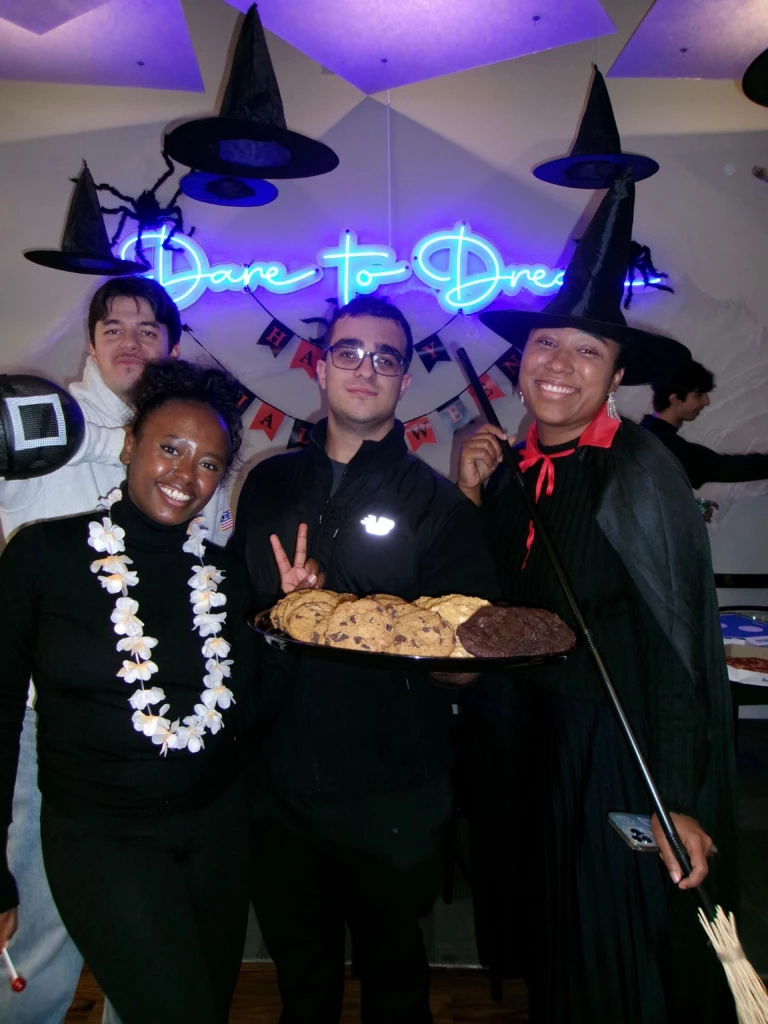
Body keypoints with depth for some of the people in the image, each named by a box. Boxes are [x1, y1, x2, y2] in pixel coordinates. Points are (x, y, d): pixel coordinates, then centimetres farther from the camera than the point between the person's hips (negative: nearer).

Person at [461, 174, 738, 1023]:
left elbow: (676, 649, -18)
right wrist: (471, 500, -8)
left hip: (613, 758, -6)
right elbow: (494, 608, 5)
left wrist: (679, 804, -17)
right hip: (518, 747, 6)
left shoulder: (639, 474, -19)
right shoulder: (516, 466, 0)